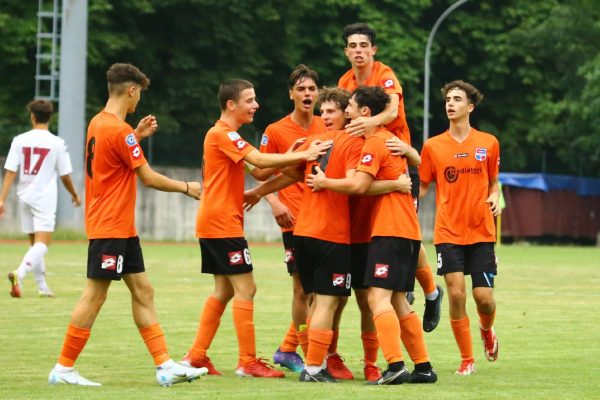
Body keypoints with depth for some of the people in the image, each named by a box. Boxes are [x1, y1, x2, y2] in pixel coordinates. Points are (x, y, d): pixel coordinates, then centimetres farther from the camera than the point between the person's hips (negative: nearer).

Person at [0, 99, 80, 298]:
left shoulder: (20, 140, 0)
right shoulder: (57, 143, -5)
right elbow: (65, 176, 1)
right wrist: (75, 195, 19)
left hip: (25, 197, 4)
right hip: (45, 199, -4)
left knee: (35, 243, 16)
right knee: (42, 244, -10)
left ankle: (42, 286, 20)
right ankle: (20, 273, -33)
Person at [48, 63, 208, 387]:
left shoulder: (98, 123, 10)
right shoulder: (119, 130, -18)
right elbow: (148, 177, -14)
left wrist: (137, 135, 21)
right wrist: (186, 188, 0)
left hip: (121, 228, 10)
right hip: (111, 228, -10)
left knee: (143, 291, 8)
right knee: (95, 296, -5)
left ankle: (165, 366, 8)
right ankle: (63, 369, 0)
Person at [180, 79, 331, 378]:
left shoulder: (225, 134, 19)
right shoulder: (223, 134, -14)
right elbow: (260, 160, -24)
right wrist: (304, 155, -23)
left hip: (213, 224, 10)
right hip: (222, 224, -10)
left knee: (224, 290, 13)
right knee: (245, 288, -9)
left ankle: (196, 356, 14)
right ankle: (248, 362, -8)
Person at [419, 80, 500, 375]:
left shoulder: (488, 143, 4)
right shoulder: (433, 146, 3)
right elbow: (422, 186, 8)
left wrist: (495, 199, -6)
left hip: (481, 232, 0)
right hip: (448, 232, 0)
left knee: (484, 296, -3)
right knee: (456, 294, -10)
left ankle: (487, 330, 34)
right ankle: (467, 360, 4)